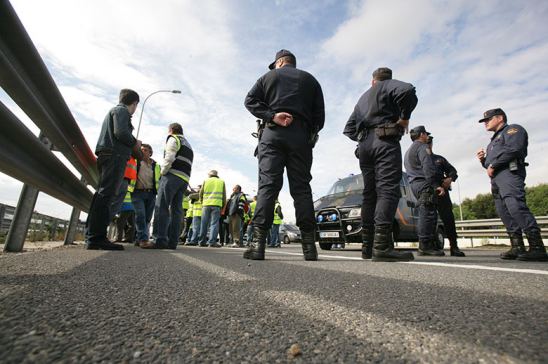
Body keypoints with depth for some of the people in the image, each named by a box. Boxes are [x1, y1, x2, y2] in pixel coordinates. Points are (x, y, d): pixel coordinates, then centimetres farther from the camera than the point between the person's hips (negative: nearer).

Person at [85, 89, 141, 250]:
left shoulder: (113, 110, 30)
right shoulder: (122, 110, 0)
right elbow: (121, 132, -16)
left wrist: (133, 146, 23)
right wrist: (135, 142, 0)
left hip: (107, 155, 10)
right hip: (115, 156, -10)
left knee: (102, 194, 7)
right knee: (106, 195, -15)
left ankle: (91, 237, 10)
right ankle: (97, 238, -18)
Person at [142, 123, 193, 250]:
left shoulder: (173, 139, 6)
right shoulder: (188, 145, 31)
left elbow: (169, 158, -10)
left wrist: (163, 171, 1)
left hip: (173, 175, -8)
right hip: (185, 179, 8)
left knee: (161, 206, -11)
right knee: (176, 209, 4)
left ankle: (161, 240, -17)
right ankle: (172, 241, 3)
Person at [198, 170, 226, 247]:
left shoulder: (205, 181, 14)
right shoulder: (222, 182, 14)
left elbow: (200, 194, 12)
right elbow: (224, 196, 10)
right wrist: (223, 207, 16)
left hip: (206, 204, 2)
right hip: (216, 204, -1)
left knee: (204, 224, 6)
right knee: (214, 223, -4)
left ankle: (202, 241, 10)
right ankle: (212, 241, -11)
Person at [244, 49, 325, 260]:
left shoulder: (269, 76, 21)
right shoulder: (309, 79, 24)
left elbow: (250, 100, 6)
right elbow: (319, 115, 15)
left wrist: (272, 116, -4)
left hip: (273, 134, -1)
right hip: (301, 135, 1)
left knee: (267, 185, -9)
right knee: (301, 187, -2)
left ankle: (258, 243, -17)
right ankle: (309, 245, -6)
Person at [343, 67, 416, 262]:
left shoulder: (362, 98, 30)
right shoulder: (389, 85, 12)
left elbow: (348, 129, 28)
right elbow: (408, 90, -13)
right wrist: (404, 117, -1)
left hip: (364, 145, 6)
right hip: (385, 141, -6)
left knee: (370, 193, 4)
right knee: (388, 190, -16)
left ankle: (367, 246, 2)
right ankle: (382, 245, -27)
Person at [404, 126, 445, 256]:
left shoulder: (408, 151, 29)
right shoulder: (423, 147, -1)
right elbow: (428, 167, -15)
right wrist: (436, 185, -19)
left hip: (413, 183, 9)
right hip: (424, 183, -9)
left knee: (425, 214, 8)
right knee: (428, 214, -12)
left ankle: (426, 245, 8)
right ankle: (425, 245, -14)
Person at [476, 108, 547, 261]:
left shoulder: (513, 129, 7)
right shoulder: (494, 140, 33)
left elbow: (513, 149, -12)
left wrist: (493, 165, -10)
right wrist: (483, 160, 11)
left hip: (509, 172, -9)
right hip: (496, 179, 9)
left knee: (515, 207, -22)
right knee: (504, 212, 2)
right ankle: (518, 247, 2)